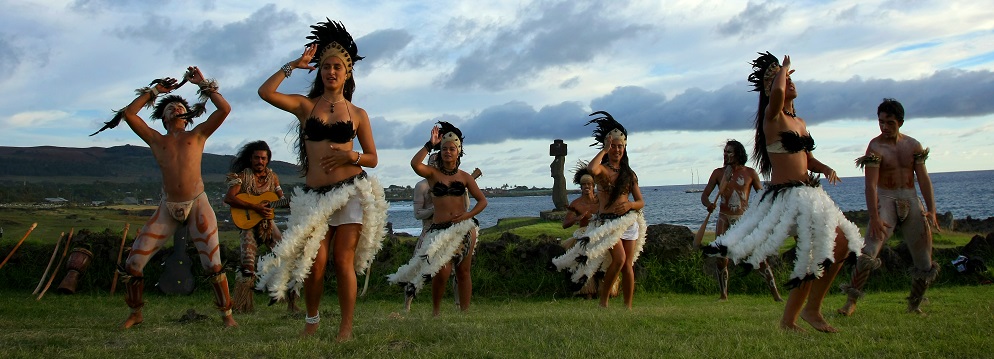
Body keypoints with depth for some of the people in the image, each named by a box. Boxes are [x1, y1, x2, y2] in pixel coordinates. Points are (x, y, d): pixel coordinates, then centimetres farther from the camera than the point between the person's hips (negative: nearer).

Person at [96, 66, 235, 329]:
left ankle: (227, 314, 6)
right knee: (132, 265, 1)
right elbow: (128, 113, 9)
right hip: (167, 209, 2)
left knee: (213, 265, -10)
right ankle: (136, 314, 21)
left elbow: (225, 109, 1)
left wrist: (203, 84, 8)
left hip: (197, 205, -2)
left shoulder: (198, 135, 10)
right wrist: (154, 91, 15)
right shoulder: (156, 140, 15)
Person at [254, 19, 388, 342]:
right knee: (315, 263, -5)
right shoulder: (306, 106, 8)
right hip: (315, 194, 1)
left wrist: (351, 156, -10)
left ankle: (346, 330, 2)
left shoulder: (357, 114, 9)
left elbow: (372, 158, 11)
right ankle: (311, 321, 18)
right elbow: (265, 92, -6)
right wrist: (295, 64, -2)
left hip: (351, 192, -1)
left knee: (343, 262, -5)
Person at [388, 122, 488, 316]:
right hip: (439, 229, -2)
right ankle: (435, 311, 4)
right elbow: (415, 164, -16)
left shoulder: (464, 176, 10)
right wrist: (430, 144, -9)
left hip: (464, 229, 2)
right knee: (442, 272, -15)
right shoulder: (433, 173, 5)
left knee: (463, 272, 4)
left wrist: (468, 215, -7)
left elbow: (482, 201, 9)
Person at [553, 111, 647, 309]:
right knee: (619, 259, -21)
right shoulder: (602, 169, -1)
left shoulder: (629, 174, 12)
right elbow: (591, 169, -28)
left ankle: (628, 307, 7)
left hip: (629, 221, 4)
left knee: (628, 265, 0)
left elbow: (641, 201, 13)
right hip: (607, 222, -4)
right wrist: (604, 150, -14)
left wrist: (630, 205, -10)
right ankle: (604, 300, -5)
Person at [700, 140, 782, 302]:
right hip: (724, 218, 1)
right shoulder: (718, 173, 4)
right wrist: (708, 204, -20)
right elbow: (704, 195, 3)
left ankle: (775, 293, 1)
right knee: (720, 259, -4)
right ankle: (723, 294, 11)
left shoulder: (750, 173, 1)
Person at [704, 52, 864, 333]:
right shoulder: (773, 117, -7)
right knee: (839, 244, -16)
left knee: (813, 258, 10)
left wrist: (826, 169, 2)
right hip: (786, 195, -9)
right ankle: (812, 309, -4)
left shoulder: (799, 122, 18)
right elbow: (777, 93, -30)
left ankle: (789, 319, 19)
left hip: (808, 193, 9)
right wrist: (784, 68, -10)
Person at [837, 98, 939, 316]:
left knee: (925, 263, 6)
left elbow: (923, 179, 7)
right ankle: (851, 301, -13)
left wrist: (931, 209, -3)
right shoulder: (875, 147, -7)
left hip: (911, 200, 5)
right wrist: (874, 217, -23)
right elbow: (871, 184, -14)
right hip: (885, 200, -4)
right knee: (868, 254, -20)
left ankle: (915, 304, 24)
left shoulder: (913, 145, 7)